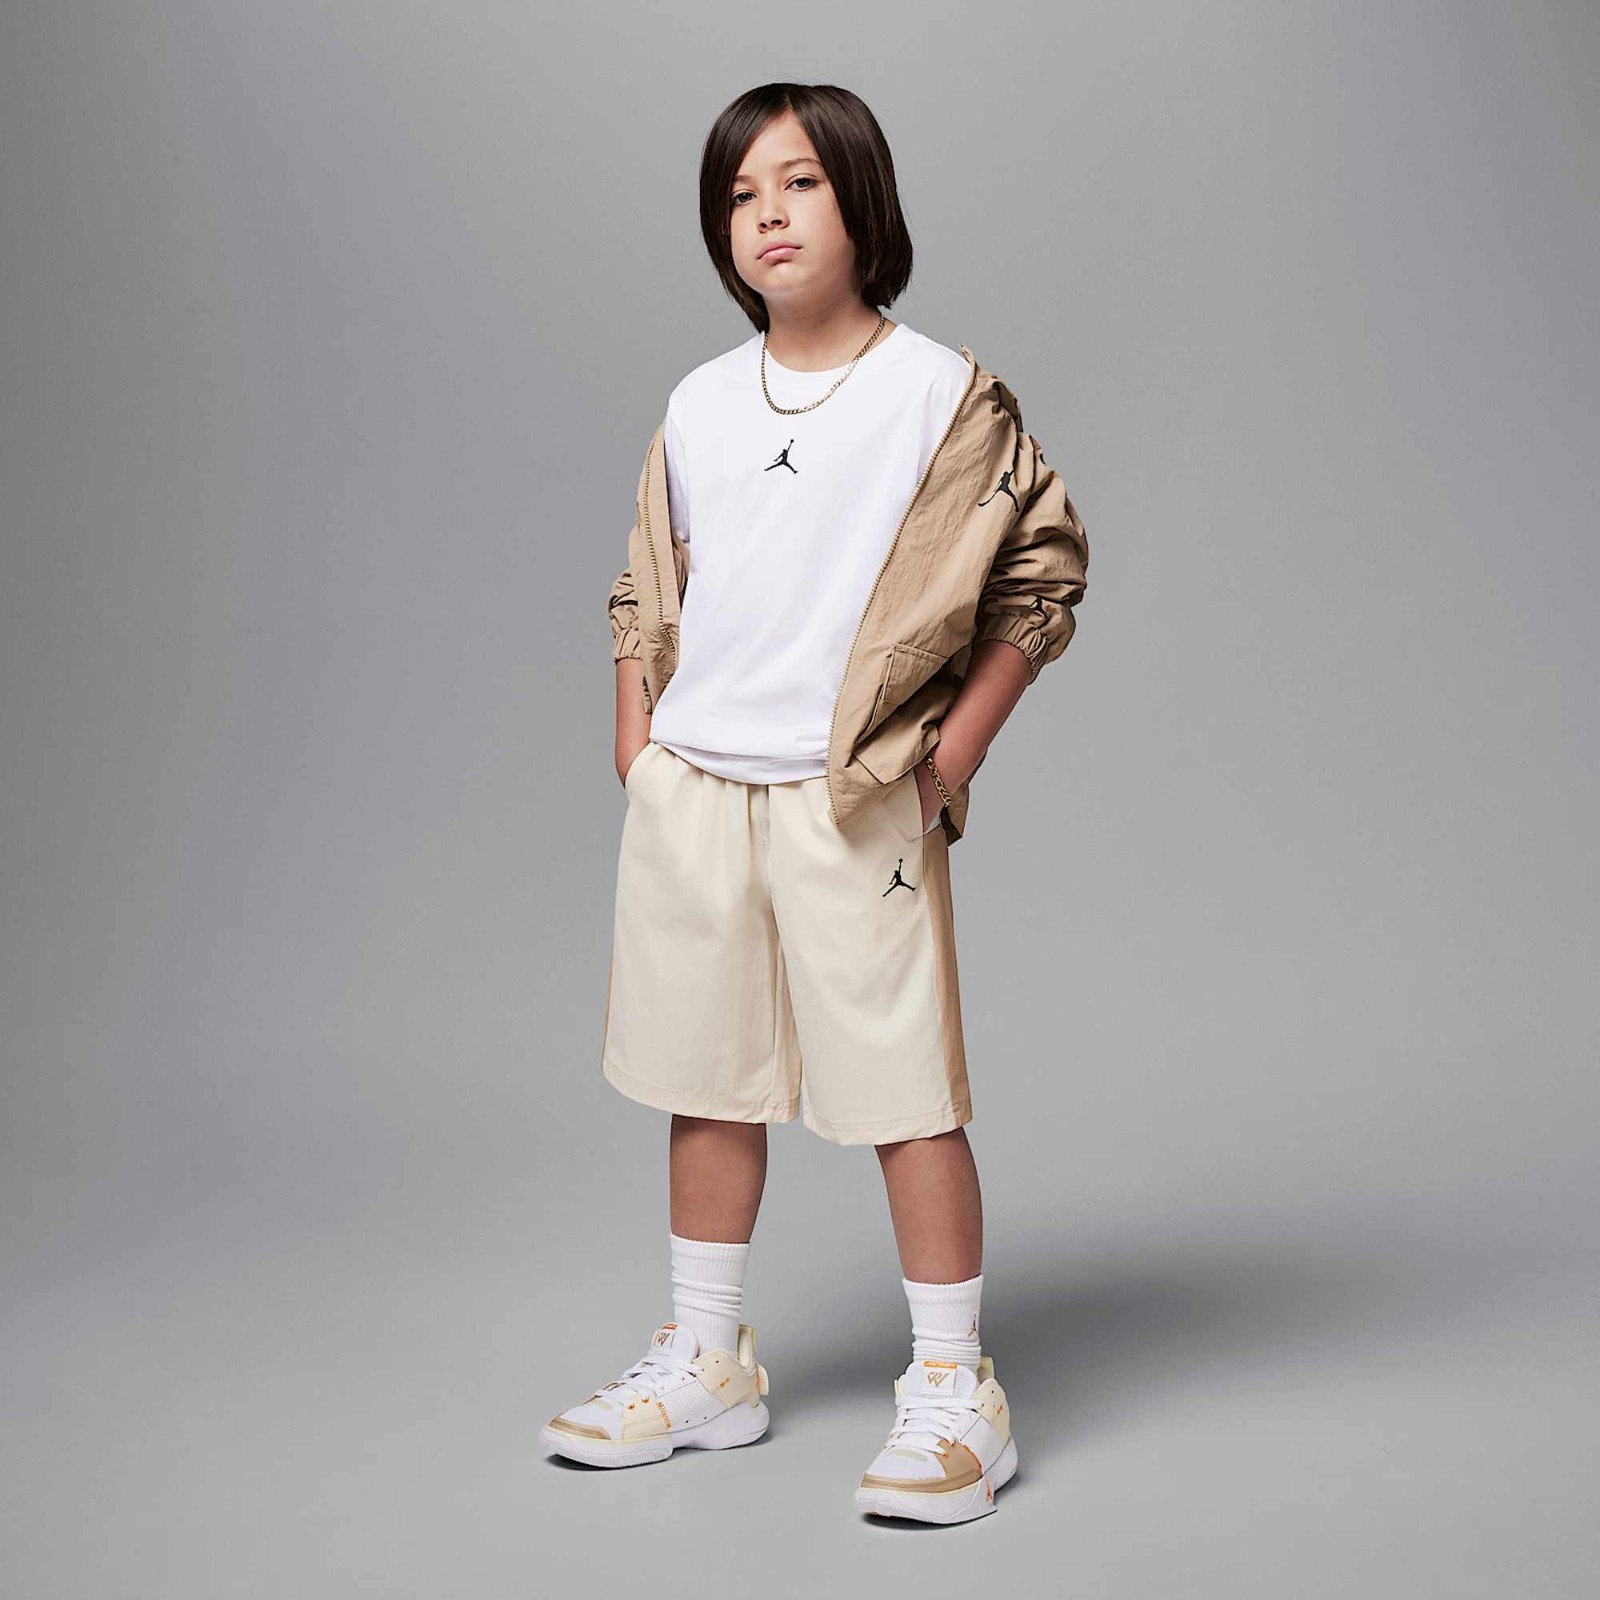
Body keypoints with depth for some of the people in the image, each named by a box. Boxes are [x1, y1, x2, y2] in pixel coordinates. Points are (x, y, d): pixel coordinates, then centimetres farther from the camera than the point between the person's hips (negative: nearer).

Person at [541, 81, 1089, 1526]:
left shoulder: (944, 394, -4)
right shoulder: (699, 406, 9)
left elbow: (1043, 569, -3)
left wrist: (954, 758, -8)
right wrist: (640, 766, 8)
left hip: (853, 807, -5)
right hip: (693, 796, 5)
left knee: (909, 1095, -3)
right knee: (710, 1084, 13)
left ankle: (955, 1393, 10)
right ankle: (707, 1364, 28)